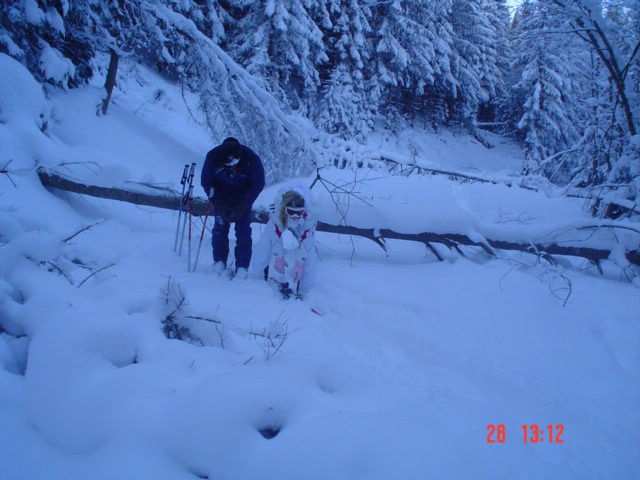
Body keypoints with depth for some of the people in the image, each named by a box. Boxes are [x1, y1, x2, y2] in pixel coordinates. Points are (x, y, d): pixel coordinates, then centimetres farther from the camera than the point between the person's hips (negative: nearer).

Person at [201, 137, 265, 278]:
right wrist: (218, 203, -20)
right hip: (221, 197, 2)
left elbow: (258, 183, -16)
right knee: (220, 228, -8)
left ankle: (242, 268, -6)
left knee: (243, 232, -10)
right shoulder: (213, 157, -24)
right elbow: (206, 181, -11)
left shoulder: (251, 159, -28)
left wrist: (243, 205, -23)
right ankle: (219, 263, 3)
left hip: (244, 198, -1)